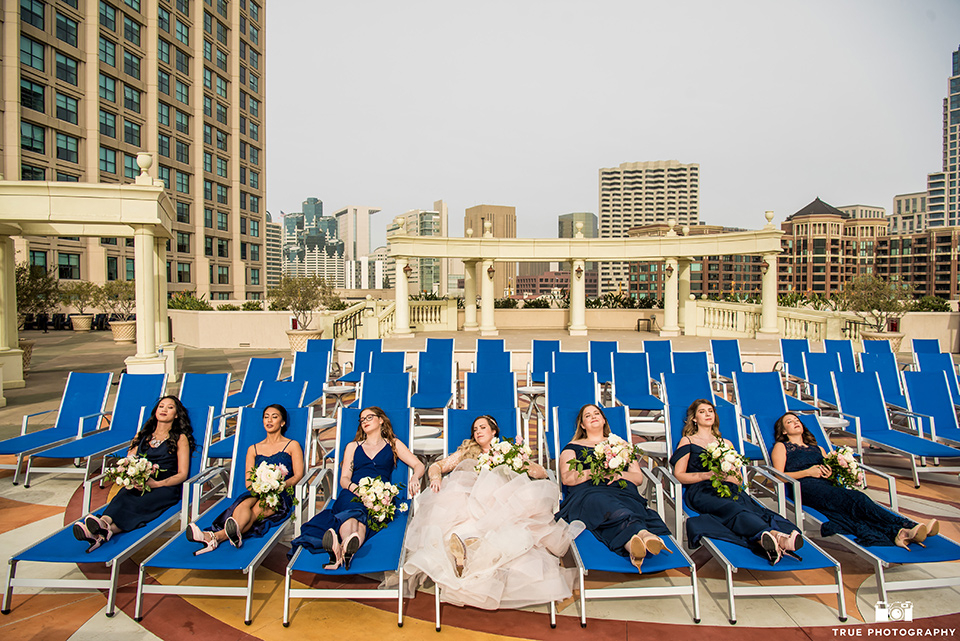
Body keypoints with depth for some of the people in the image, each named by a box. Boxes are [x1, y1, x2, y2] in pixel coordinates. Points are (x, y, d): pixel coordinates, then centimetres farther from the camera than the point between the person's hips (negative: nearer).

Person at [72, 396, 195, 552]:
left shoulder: (180, 438, 10)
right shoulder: (142, 435, 23)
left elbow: (182, 474, 2)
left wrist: (156, 484, -16)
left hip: (165, 488, -3)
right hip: (137, 485, 3)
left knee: (139, 504, -34)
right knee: (122, 496, -32)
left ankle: (101, 533, -57)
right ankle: (103, 524, -59)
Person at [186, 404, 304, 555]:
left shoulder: (292, 445, 14)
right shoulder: (253, 449, 22)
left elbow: (298, 475, 3)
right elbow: (248, 482, 13)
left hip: (281, 496, -3)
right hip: (256, 493, 3)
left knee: (256, 509, -35)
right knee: (244, 504, -34)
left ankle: (216, 536, -58)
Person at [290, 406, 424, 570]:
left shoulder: (393, 444, 23)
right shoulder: (353, 446, 29)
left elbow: (418, 465, 14)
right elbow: (344, 479, 18)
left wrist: (415, 478, -11)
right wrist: (353, 487, -8)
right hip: (352, 495, 1)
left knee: (360, 515, -37)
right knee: (354, 511, -37)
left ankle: (344, 550, -65)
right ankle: (347, 550, -66)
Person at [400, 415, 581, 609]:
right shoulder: (466, 452, 27)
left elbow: (542, 472, 17)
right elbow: (436, 467, 23)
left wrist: (531, 472, -8)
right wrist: (436, 478, -1)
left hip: (501, 504, -1)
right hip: (468, 501, 1)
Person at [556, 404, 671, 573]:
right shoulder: (573, 447, 25)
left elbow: (639, 478, 23)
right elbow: (566, 478, 8)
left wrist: (620, 474, 1)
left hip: (622, 490, 2)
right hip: (588, 491, -2)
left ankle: (633, 546, -67)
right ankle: (642, 533, -67)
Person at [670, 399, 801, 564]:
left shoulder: (726, 443, 29)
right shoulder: (688, 441, 19)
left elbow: (739, 480, 22)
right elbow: (679, 475, 7)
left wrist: (725, 476, -1)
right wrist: (707, 475, -6)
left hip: (729, 489, 4)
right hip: (701, 491, -4)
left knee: (750, 506, -34)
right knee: (732, 508, -38)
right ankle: (774, 535, -64)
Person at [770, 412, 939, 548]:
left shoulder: (818, 448, 35)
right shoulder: (781, 447, 18)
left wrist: (831, 473, 1)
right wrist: (808, 472, -4)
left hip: (826, 485, 5)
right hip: (805, 487, -5)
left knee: (858, 498, -30)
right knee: (854, 499, -31)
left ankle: (900, 532, -49)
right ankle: (905, 527, -46)